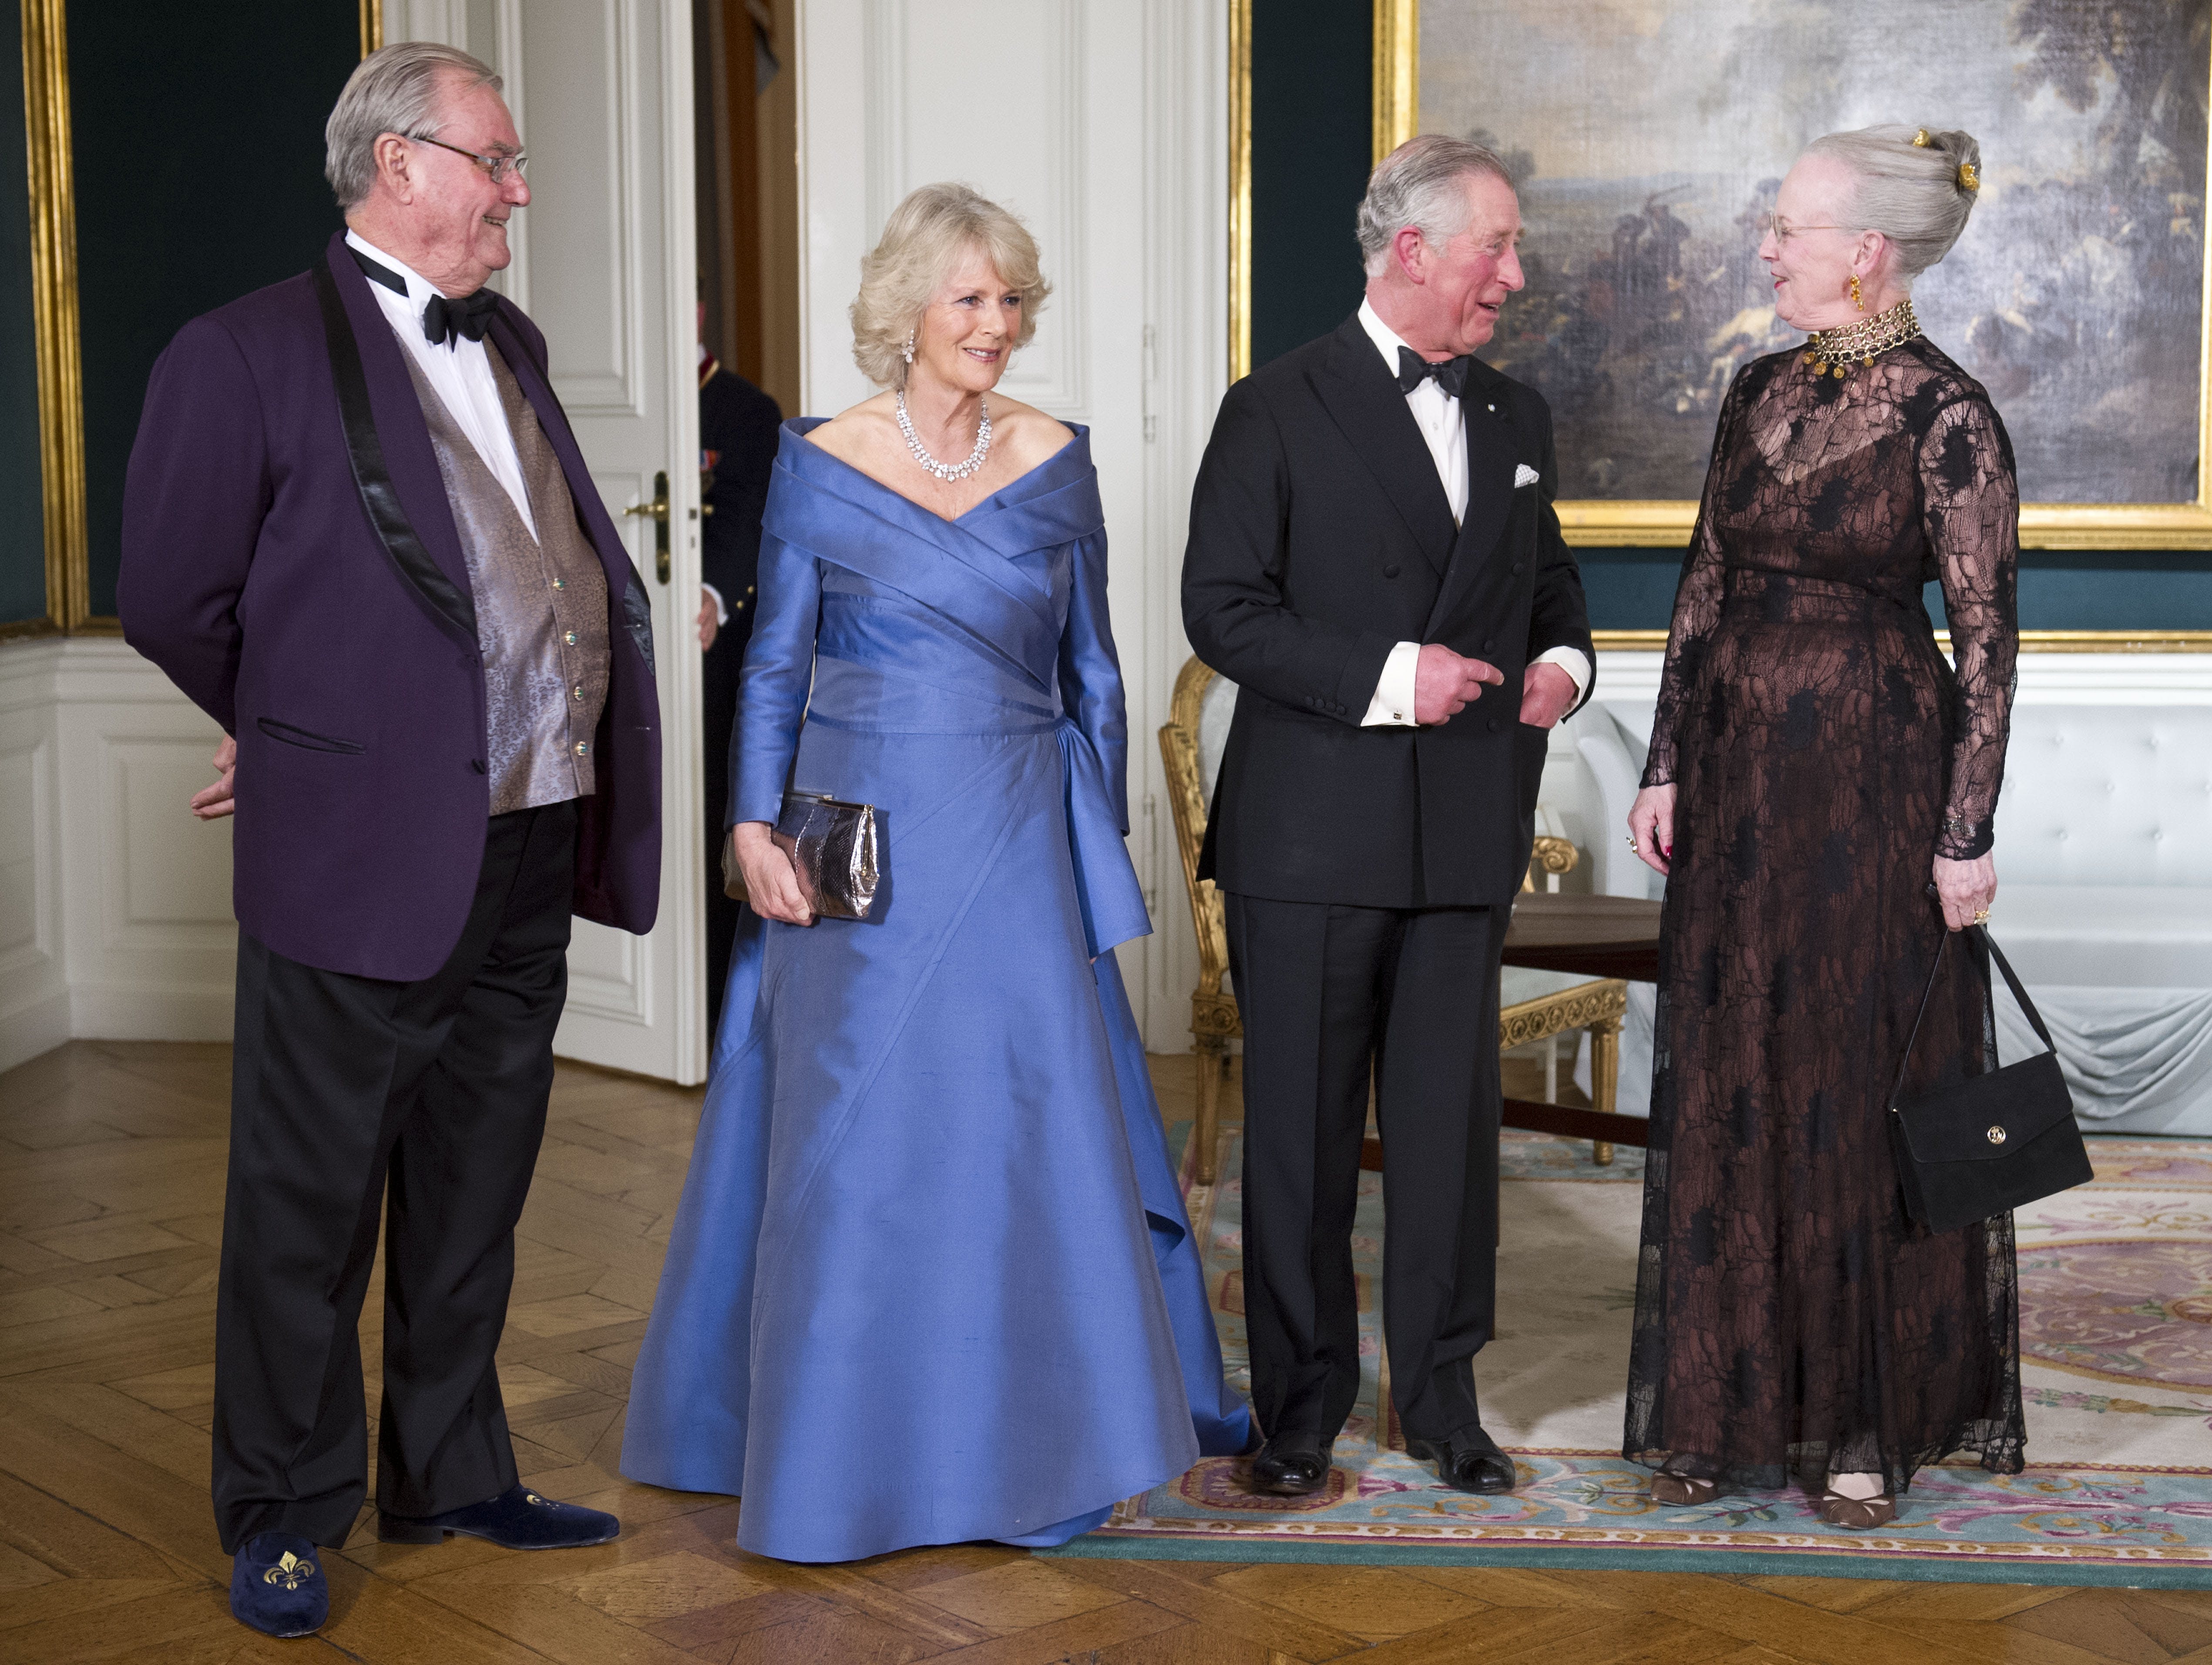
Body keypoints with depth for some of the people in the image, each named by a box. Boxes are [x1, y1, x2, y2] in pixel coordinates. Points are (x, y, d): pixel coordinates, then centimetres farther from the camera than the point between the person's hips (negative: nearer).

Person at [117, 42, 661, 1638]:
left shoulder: (512, 347, 14)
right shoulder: (249, 354, -9)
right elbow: (173, 600, -6)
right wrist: (308, 733, 7)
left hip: (529, 854, 7)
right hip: (361, 859, -7)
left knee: (473, 1200, 18)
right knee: (307, 1213, 5)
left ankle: (451, 1476, 33)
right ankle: (281, 1521, 20)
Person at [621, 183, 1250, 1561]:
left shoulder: (1056, 465, 4)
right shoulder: (820, 467, -1)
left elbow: (1091, 672, 9)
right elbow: (774, 668, 3)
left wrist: (1102, 841, 7)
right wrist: (756, 827, -7)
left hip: (1015, 842, 2)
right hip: (861, 845, -1)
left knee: (1035, 1122, 3)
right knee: (853, 1133, 4)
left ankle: (1035, 1442, 19)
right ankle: (849, 1443, 20)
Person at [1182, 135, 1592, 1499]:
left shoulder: (1518, 418, 14)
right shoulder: (1279, 411, -3)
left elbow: (1550, 579, 25)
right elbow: (1222, 608, -9)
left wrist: (1564, 658, 3)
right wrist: (1387, 677, -17)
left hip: (1468, 832, 4)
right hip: (1311, 835, -4)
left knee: (1451, 1116, 7)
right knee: (1303, 1126, 4)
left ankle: (1443, 1395, 19)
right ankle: (1303, 1403, 16)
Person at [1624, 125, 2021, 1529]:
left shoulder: (1946, 414, -12)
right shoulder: (1763, 390, 8)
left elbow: (1988, 635, -11)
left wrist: (1966, 833, -13)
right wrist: (1668, 766, 9)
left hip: (1872, 778, -6)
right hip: (1739, 771, 7)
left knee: (1865, 1090, 3)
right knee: (1728, 1087, 10)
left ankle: (1872, 1420, 18)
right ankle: (1736, 1407, 22)